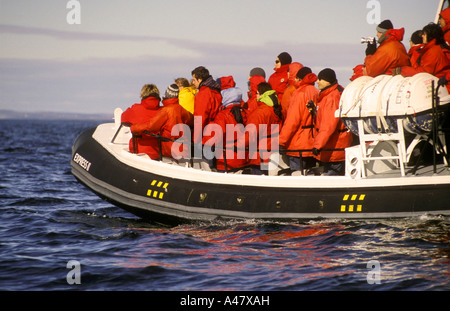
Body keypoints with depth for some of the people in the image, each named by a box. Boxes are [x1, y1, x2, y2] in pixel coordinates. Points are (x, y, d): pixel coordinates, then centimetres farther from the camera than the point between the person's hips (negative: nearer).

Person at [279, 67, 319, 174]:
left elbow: (292, 120, -15)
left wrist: (281, 141, -11)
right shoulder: (316, 92, 9)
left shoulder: (300, 93, -12)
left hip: (298, 145, -8)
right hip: (312, 143, 8)